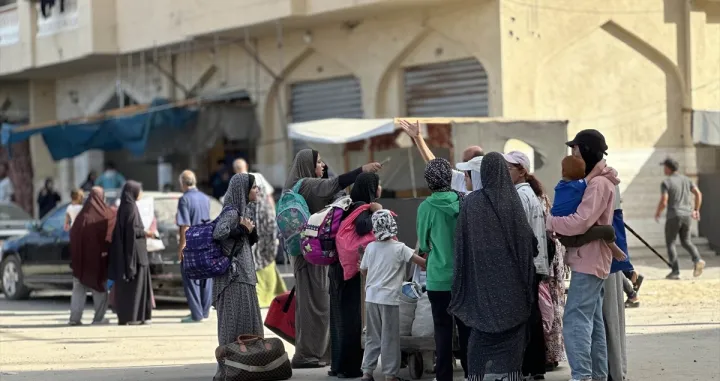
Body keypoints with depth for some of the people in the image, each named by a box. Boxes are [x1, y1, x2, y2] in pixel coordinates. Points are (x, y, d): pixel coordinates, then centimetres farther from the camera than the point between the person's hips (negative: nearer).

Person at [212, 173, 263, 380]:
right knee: (235, 323, -9)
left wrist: (250, 231, 0)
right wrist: (242, 229, -15)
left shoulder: (241, 210, 16)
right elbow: (219, 233, -29)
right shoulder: (231, 212, -12)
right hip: (234, 275, -10)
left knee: (248, 322, 11)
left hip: (243, 273, 10)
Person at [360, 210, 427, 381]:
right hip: (389, 298, -4)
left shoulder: (370, 247, 4)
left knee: (372, 336, 14)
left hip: (371, 297, 4)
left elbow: (363, 271, 13)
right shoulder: (399, 248, -8)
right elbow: (422, 262, -12)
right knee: (389, 338, 2)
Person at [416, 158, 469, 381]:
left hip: (439, 277, -2)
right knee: (466, 327, 12)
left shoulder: (426, 207, -10)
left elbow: (424, 245, 1)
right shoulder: (464, 202, -4)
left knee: (443, 329, 5)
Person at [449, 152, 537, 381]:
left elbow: (461, 242, 0)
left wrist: (464, 281, 8)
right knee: (512, 331, 5)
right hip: (510, 280, -1)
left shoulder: (471, 202, -2)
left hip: (481, 278, 1)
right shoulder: (512, 201, -6)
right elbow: (527, 239, -5)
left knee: (481, 331, 8)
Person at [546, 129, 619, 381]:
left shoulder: (598, 183, -15)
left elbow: (581, 222, -23)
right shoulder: (599, 181, 18)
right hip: (591, 261, 11)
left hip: (589, 261, -11)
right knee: (593, 321, 13)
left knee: (575, 320, -15)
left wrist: (551, 222, -11)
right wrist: (559, 227, 2)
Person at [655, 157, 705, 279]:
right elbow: (698, 194, 4)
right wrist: (696, 210, 14)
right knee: (686, 241, 18)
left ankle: (675, 271, 1)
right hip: (687, 215, 6)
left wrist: (658, 213, 2)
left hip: (673, 216, -6)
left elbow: (663, 202, -17)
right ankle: (698, 259, -9)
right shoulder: (685, 179, 9)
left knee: (670, 243, 8)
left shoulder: (666, 183, -11)